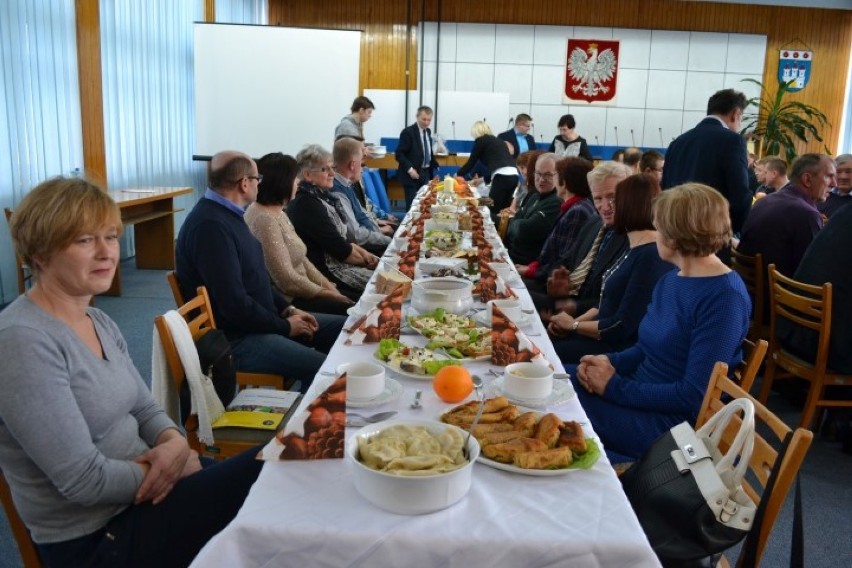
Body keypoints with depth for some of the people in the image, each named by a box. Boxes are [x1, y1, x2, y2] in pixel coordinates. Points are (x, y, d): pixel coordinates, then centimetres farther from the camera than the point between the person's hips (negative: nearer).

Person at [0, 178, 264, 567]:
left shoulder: (99, 322, 6)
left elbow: (145, 409, 10)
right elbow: (85, 480, -23)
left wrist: (175, 441, -11)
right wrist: (175, 466, -13)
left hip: (141, 490, 8)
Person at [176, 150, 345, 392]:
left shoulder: (227, 215, 10)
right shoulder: (210, 226, -23)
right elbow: (234, 304, -26)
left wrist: (287, 309, 6)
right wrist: (285, 327, -13)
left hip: (257, 320, 11)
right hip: (234, 339, -10)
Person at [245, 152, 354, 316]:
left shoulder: (278, 212, 10)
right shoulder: (264, 220, -21)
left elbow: (300, 259, 13)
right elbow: (287, 280, -24)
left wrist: (329, 287, 1)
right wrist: (328, 293, -12)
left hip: (297, 292, 9)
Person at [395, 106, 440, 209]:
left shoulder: (428, 131, 12)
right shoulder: (408, 132, -11)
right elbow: (399, 154, -14)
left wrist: (434, 164, 8)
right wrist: (410, 169, -22)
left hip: (426, 173, 7)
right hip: (413, 175, -7)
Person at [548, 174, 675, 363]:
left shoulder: (652, 257, -20)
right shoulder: (635, 248, 11)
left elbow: (622, 327, -20)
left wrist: (574, 325, -7)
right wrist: (574, 321, 2)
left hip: (619, 350, -9)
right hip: (604, 334, 9)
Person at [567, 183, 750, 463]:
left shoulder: (724, 298, -19)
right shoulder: (671, 279, 9)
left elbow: (693, 396, -22)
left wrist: (616, 387, -18)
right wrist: (611, 361, -3)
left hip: (673, 421, -9)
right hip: (642, 395, 9)